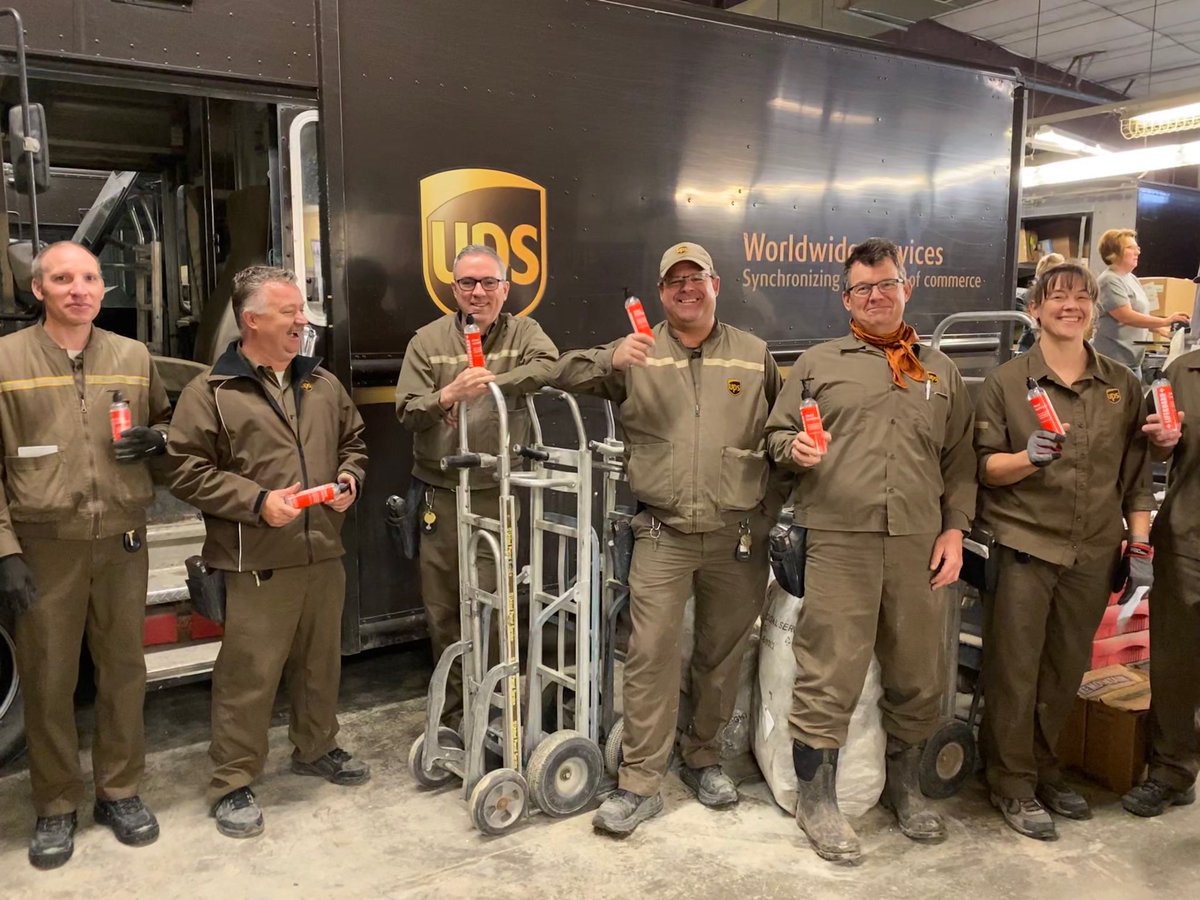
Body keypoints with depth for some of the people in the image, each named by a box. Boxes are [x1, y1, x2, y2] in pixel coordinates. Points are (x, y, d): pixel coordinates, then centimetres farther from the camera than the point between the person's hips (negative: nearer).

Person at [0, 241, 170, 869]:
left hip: (122, 541, 3)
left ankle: (120, 791, 27)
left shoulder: (133, 357, 6)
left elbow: (166, 420, 21)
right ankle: (56, 807, 23)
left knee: (123, 669, 11)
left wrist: (158, 437, -4)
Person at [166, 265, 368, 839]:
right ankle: (232, 783, 16)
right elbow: (187, 470, -9)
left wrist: (350, 478, 2)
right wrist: (257, 502, -17)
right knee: (248, 674, 1)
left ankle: (316, 749, 38)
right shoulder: (210, 393, -6)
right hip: (255, 564, -5)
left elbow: (353, 442, 22)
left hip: (323, 554, 6)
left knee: (321, 662, 18)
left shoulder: (323, 385, 11)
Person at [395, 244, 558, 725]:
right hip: (440, 493, 2)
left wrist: (489, 383, -26)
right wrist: (447, 395, -20)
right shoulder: (428, 341, 4)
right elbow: (407, 412, -1)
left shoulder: (522, 332, 3)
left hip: (498, 493, -1)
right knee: (442, 608, 10)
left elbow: (550, 366, -19)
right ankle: (454, 708, 28)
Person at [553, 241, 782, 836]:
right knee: (649, 654, -4)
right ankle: (640, 783, 7)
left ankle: (703, 757, 32)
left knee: (723, 653, 13)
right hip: (662, 535, -1)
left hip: (737, 537, 2)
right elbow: (565, 375, 0)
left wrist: (769, 514, 2)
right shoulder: (637, 353, 5)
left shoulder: (755, 356, 9)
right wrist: (609, 361, -19)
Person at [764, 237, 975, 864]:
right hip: (838, 541, -3)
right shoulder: (818, 363, 11)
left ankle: (903, 784, 34)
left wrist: (954, 530, 5)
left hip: (919, 546, 3)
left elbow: (959, 460, 15)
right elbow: (776, 432, 10)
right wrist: (795, 449, -12)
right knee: (829, 674, -2)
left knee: (919, 676, 12)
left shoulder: (940, 371, 18)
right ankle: (815, 798, 15)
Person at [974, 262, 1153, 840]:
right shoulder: (1007, 382, -1)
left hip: (1093, 554, 4)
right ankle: (1012, 785, 17)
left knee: (1066, 672, 14)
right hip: (1023, 548, -3)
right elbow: (985, 466, -3)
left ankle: (1044, 769, 32)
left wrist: (1140, 546, 6)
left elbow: (1136, 475, 11)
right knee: (1014, 672, 2)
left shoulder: (1122, 385, 8)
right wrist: (1029, 457, -22)